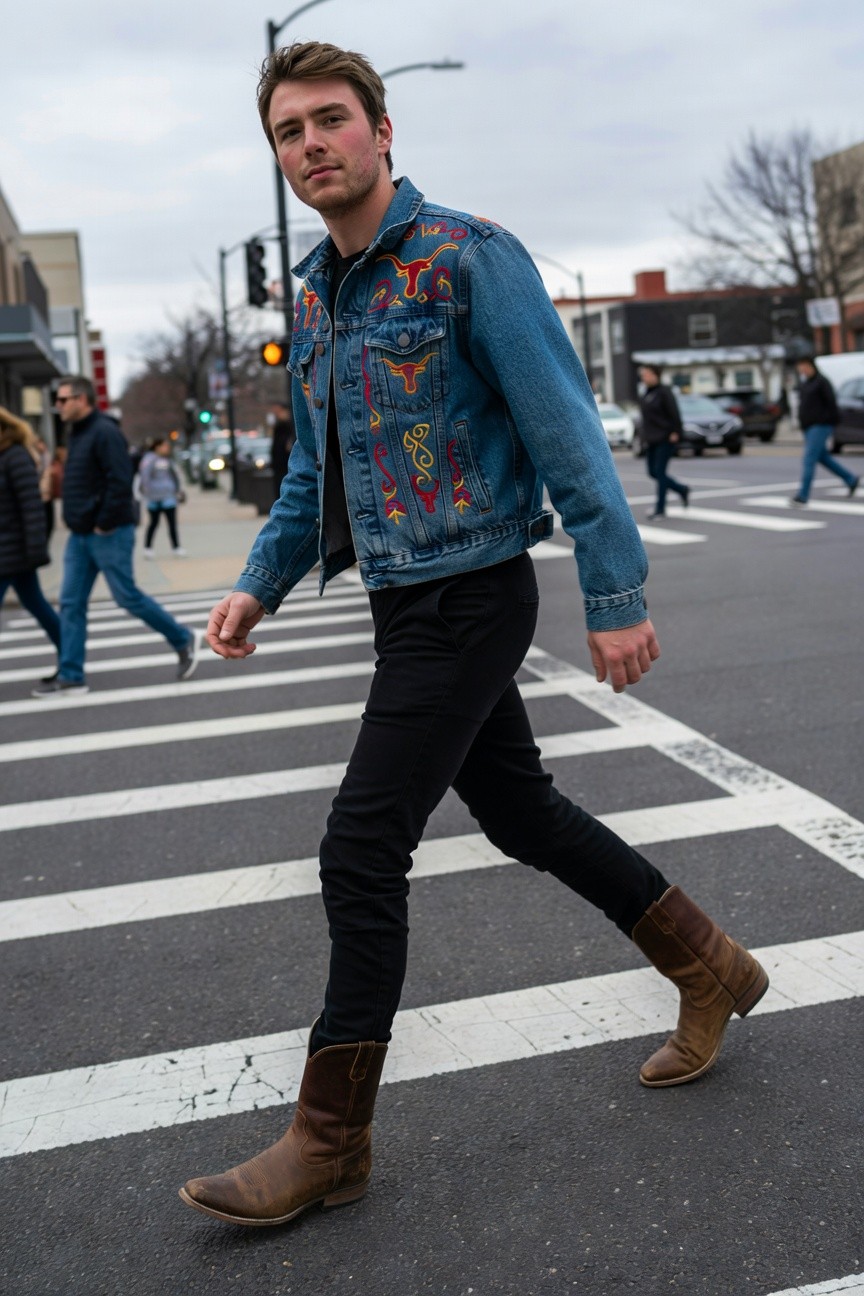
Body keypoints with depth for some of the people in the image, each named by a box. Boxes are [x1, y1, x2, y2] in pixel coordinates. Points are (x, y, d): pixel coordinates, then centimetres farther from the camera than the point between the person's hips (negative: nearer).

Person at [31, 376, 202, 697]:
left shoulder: (104, 433, -16)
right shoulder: (75, 434, 13)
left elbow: (120, 482, -24)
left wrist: (105, 523, -20)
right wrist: (76, 520, 12)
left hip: (108, 535, -9)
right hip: (80, 535, 9)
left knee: (127, 596, -1)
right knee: (71, 603, 5)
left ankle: (184, 639, 17)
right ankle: (70, 675, 9)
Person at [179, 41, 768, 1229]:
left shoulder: (469, 259, -13)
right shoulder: (317, 296, 11)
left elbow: (567, 432, -15)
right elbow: (314, 473, 19)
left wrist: (615, 597, -16)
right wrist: (258, 585, 7)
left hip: (469, 600, -8)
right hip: (405, 603, 9)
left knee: (362, 853, -8)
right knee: (521, 814, 17)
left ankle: (329, 1142, 6)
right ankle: (710, 973, 35)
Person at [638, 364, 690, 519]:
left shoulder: (664, 391, -12)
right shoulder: (646, 393, 12)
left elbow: (674, 413, -16)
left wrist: (675, 432, -18)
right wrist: (646, 435, 13)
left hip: (665, 438, -9)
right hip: (652, 439, 9)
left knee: (659, 472, -9)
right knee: (653, 472, 8)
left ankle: (660, 509, -3)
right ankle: (682, 490, 26)